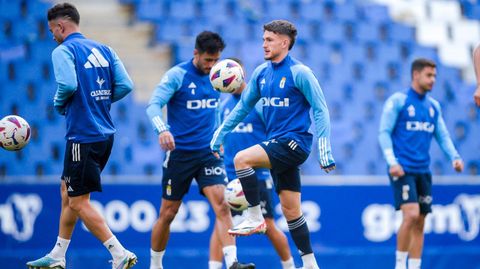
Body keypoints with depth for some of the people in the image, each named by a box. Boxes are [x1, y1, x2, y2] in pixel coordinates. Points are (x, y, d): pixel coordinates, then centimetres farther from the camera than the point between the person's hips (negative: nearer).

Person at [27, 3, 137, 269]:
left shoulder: (63, 51, -9)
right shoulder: (103, 49, 12)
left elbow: (68, 85, -25)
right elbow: (125, 85, 3)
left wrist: (58, 103, -4)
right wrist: (99, 102, 13)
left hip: (83, 136, -8)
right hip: (105, 133, 8)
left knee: (79, 203, -2)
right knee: (68, 194, 20)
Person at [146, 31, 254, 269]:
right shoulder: (177, 75, -9)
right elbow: (154, 105, -19)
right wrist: (162, 129, -37)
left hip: (208, 152, 3)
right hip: (179, 153, -3)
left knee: (221, 205, -15)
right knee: (168, 214, 5)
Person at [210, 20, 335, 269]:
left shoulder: (299, 73, -9)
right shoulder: (261, 72, 10)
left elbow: (320, 110, -10)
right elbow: (244, 106, 20)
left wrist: (324, 150, -16)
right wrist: (220, 134, 15)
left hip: (295, 142, -7)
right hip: (277, 144, 7)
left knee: (242, 158, -23)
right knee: (290, 208, 7)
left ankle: (255, 218, -15)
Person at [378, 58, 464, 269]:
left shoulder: (433, 106, 14)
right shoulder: (397, 101, -4)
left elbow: (442, 136, 16)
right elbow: (384, 133, -6)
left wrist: (454, 157, -2)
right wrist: (392, 162, -17)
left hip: (423, 171, 6)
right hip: (403, 170, -6)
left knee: (420, 223, 5)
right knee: (411, 214, -19)